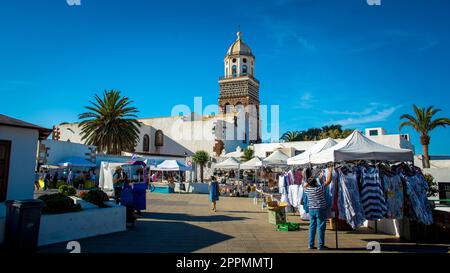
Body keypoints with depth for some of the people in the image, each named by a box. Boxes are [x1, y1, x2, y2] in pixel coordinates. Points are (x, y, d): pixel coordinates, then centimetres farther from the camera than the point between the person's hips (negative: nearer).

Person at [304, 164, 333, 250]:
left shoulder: (307, 189, -2)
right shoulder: (320, 189, -16)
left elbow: (306, 185, 22)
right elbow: (328, 181, -11)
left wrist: (309, 181, 19)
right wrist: (330, 170, -3)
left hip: (311, 209, 5)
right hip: (320, 209, -5)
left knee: (312, 227, 10)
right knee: (321, 227, 2)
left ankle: (311, 245, 14)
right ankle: (321, 245, 7)